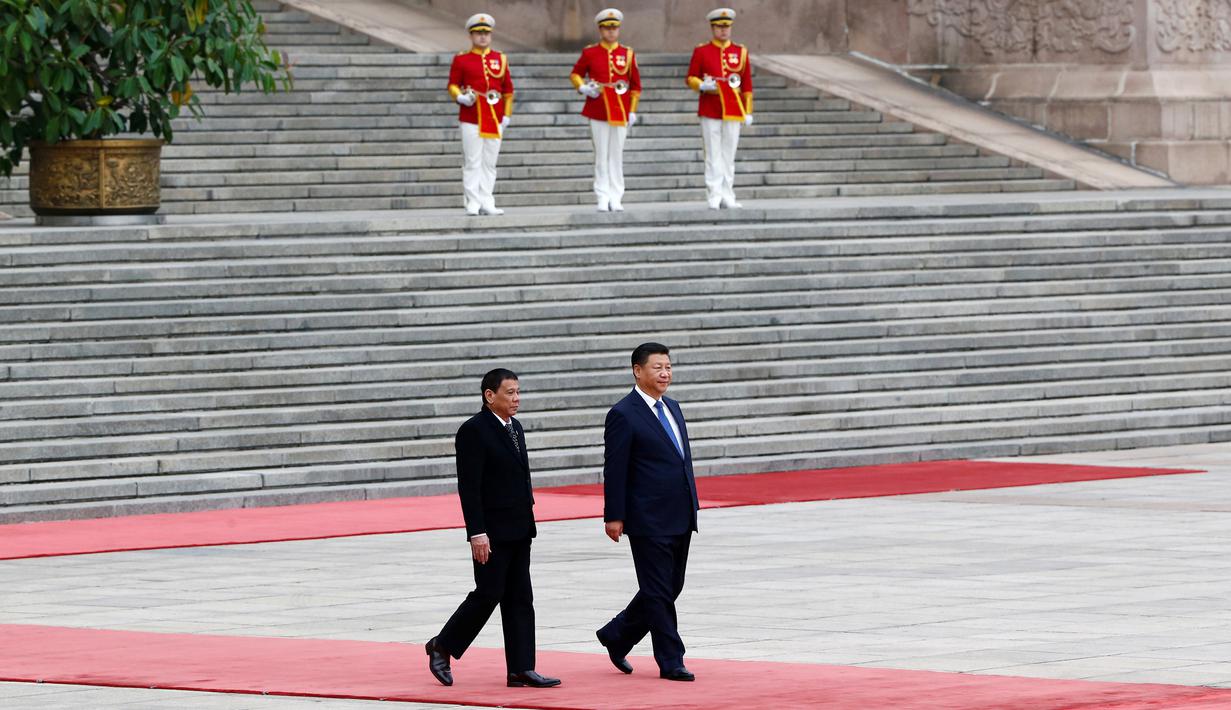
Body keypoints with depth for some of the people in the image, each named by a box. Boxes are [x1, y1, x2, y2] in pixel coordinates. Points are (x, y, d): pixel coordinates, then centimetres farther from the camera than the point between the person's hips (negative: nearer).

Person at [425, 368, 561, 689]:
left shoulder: (515, 427, 13)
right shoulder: (473, 431, -13)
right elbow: (468, 486, -17)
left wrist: (527, 520, 18)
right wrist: (477, 533, -21)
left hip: (519, 530, 8)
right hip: (492, 531, -8)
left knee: (519, 599, 5)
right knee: (488, 594, -5)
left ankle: (521, 669, 4)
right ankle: (442, 647, 13)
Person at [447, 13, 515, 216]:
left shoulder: (500, 59, 10)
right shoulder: (461, 60, 3)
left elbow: (508, 89, 12)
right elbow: (453, 85, 4)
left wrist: (506, 114, 6)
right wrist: (460, 97, -16)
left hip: (495, 119, 3)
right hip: (471, 118, -3)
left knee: (490, 163, 4)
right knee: (472, 163, -3)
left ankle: (487, 204, 7)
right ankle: (473, 204, 0)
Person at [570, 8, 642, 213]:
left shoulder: (628, 54, 6)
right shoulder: (590, 53, 3)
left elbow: (636, 86, 9)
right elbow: (575, 74, 14)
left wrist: (632, 111, 4)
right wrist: (582, 87, -7)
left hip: (621, 112, 1)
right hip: (598, 111, -1)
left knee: (616, 155, 3)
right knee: (601, 156, 1)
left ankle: (616, 198, 5)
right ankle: (603, 197, 3)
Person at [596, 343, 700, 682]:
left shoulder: (672, 408, 15)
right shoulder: (623, 415, -10)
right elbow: (614, 470, -11)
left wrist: (692, 505, 18)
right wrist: (613, 516, -14)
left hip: (680, 519, 8)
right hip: (649, 522, -8)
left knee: (670, 588, 13)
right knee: (658, 592, -2)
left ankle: (616, 635, 29)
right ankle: (671, 662, 2)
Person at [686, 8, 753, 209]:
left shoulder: (741, 52, 8)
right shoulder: (701, 52, 3)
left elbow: (747, 85, 9)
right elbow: (691, 78, 4)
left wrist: (748, 112, 4)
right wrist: (702, 85, -18)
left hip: (733, 110, 2)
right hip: (709, 109, -2)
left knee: (729, 155, 4)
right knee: (713, 155, -2)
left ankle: (727, 196, 7)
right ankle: (714, 197, -1)